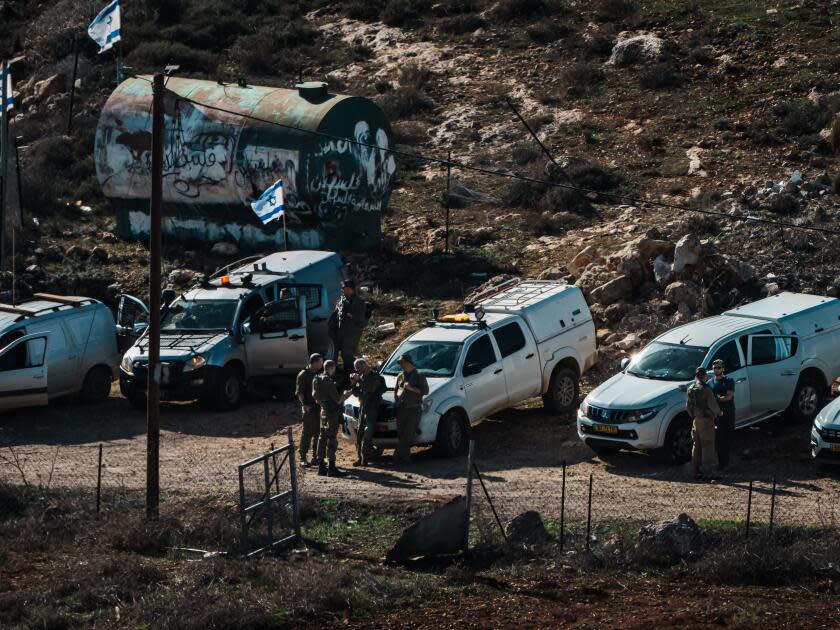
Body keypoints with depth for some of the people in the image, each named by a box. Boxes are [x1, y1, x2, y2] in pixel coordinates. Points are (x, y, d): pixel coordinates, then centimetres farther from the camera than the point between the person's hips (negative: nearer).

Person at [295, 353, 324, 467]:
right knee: (307, 433, -7)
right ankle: (303, 458, -4)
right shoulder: (303, 375, -6)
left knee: (318, 433, 8)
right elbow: (299, 392, -9)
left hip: (319, 407, 6)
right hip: (309, 408, -6)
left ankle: (315, 457, 15)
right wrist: (304, 404, -20)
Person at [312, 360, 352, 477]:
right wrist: (348, 394, -2)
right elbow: (338, 400, -18)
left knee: (323, 438, 13)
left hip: (323, 411, 9)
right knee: (332, 439, -7)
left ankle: (321, 467, 17)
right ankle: (332, 469, -8)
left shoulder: (318, 379, 9)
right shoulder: (328, 381, -18)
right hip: (332, 412, -9)